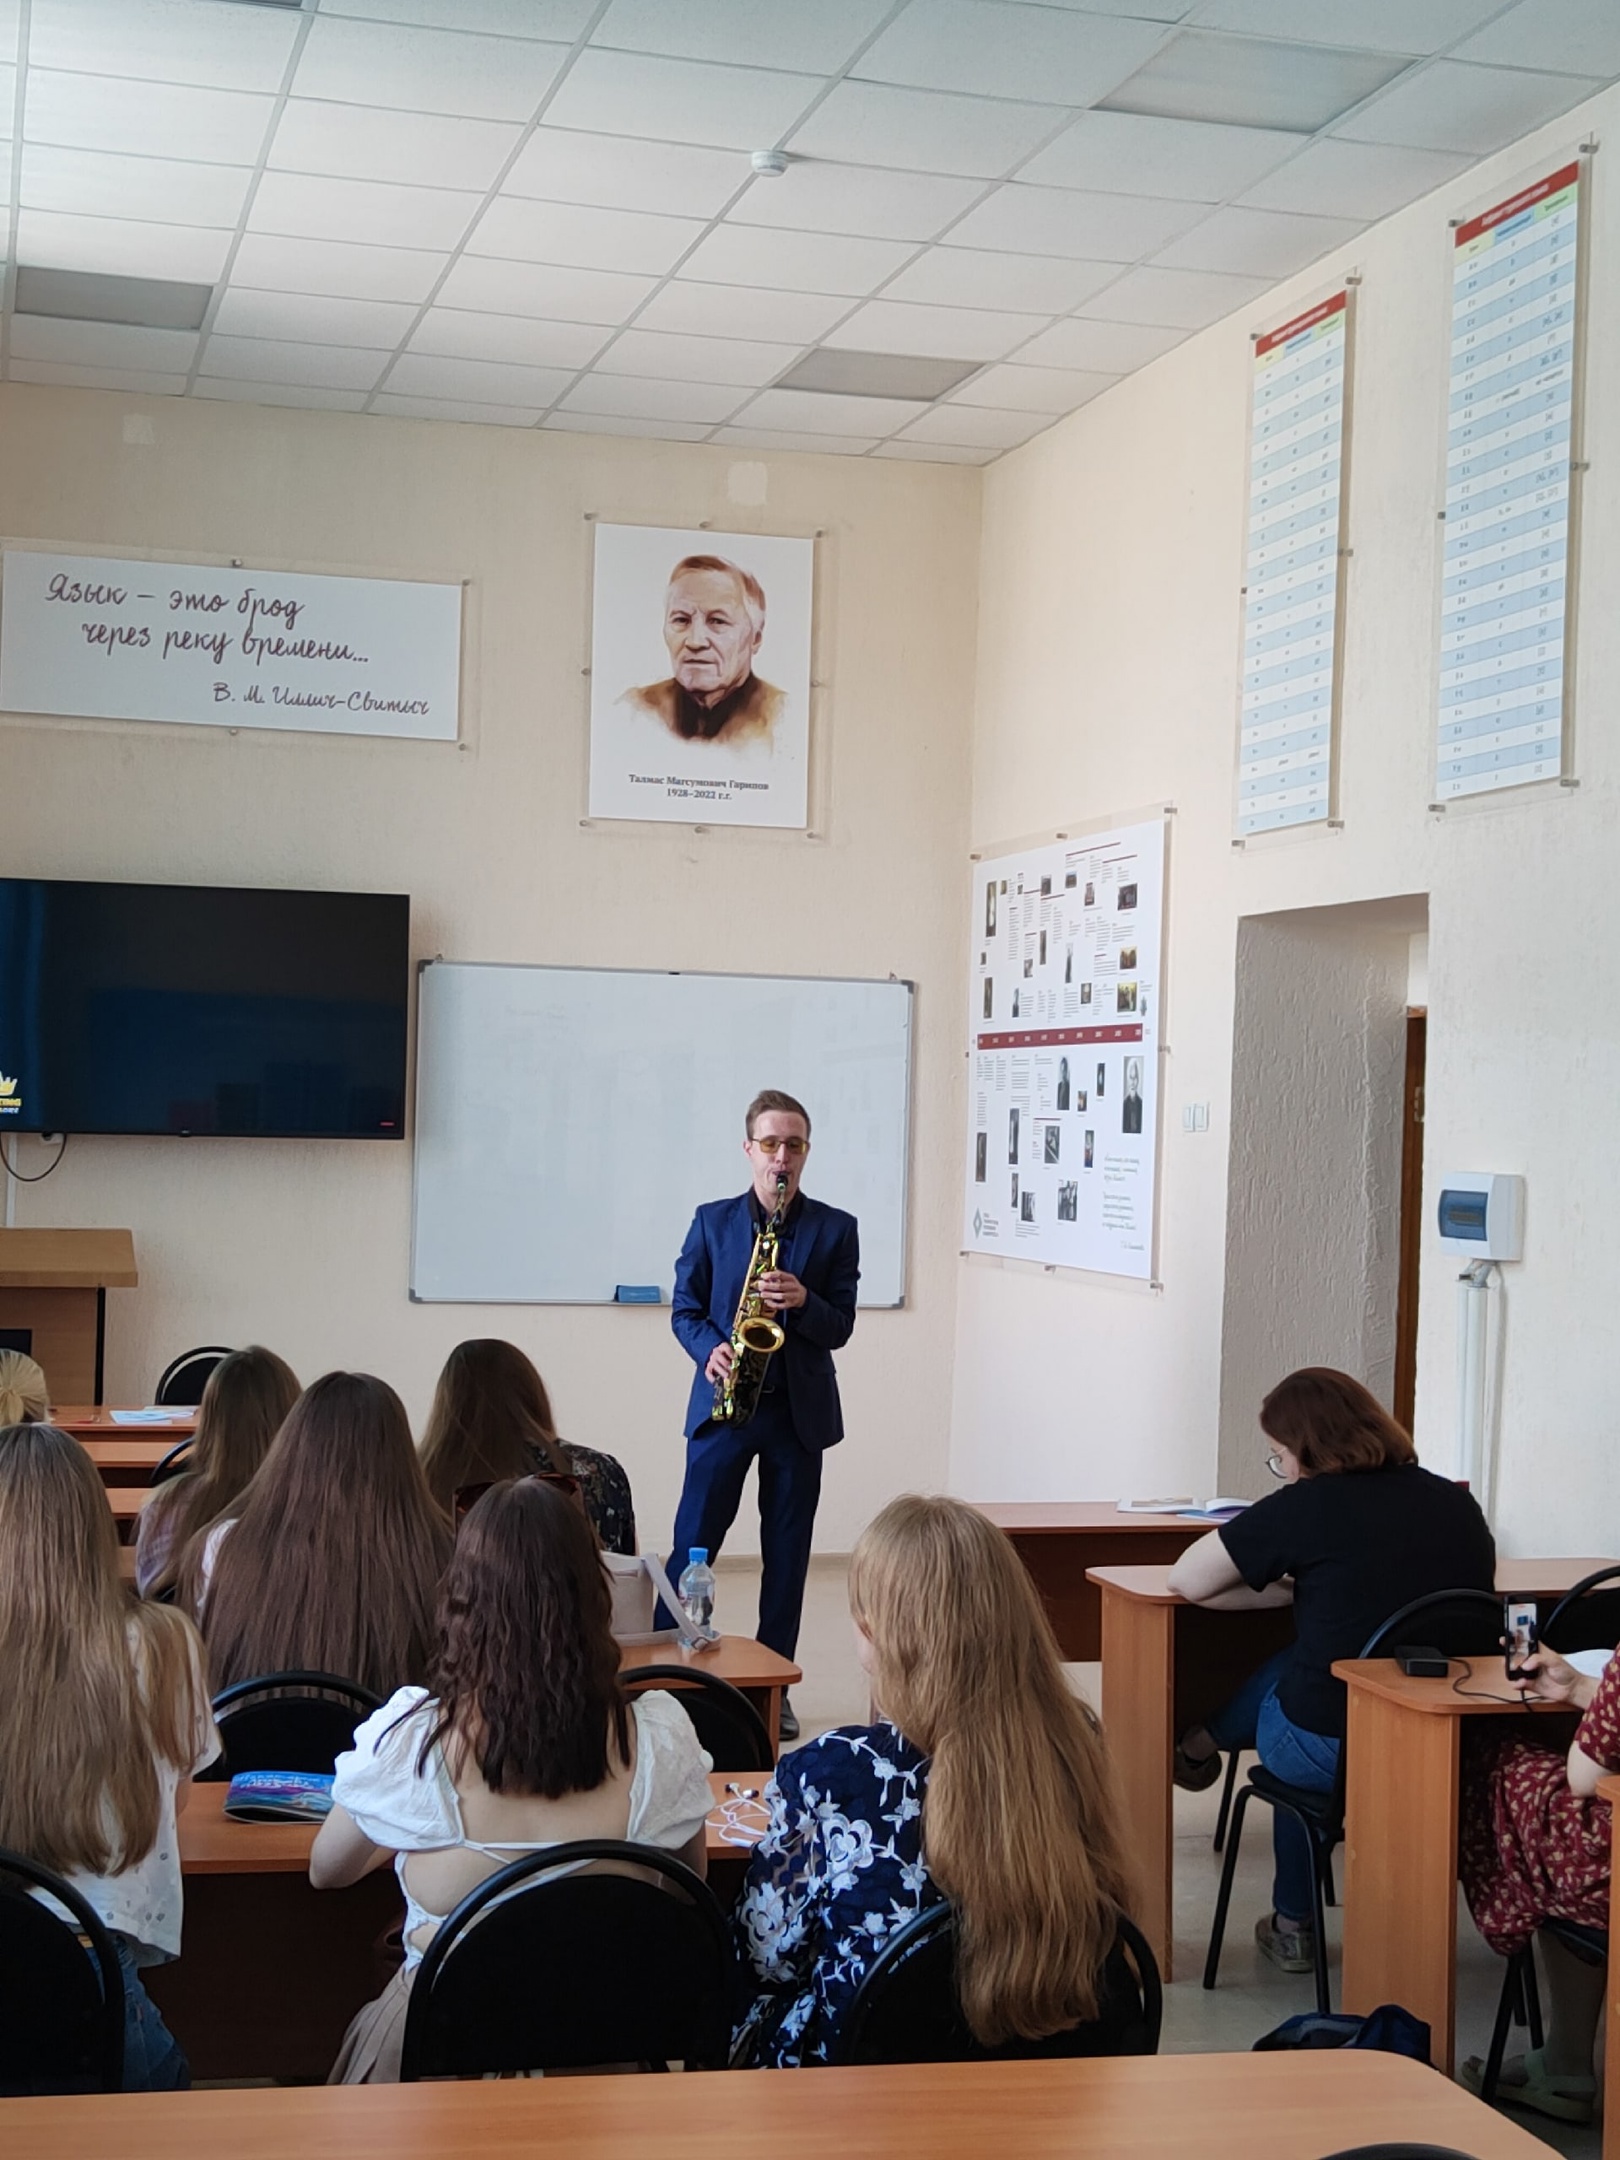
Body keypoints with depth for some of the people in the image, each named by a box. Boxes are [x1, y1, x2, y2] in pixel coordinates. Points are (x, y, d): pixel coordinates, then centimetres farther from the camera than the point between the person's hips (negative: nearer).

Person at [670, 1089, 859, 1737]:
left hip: (800, 1410, 1)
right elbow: (685, 1308, 5)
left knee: (787, 1552, 6)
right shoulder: (712, 1221, 5)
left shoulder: (835, 1229, 4)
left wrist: (803, 1302, -19)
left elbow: (840, 1327, 1)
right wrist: (711, 1349, -15)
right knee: (692, 1542, -2)